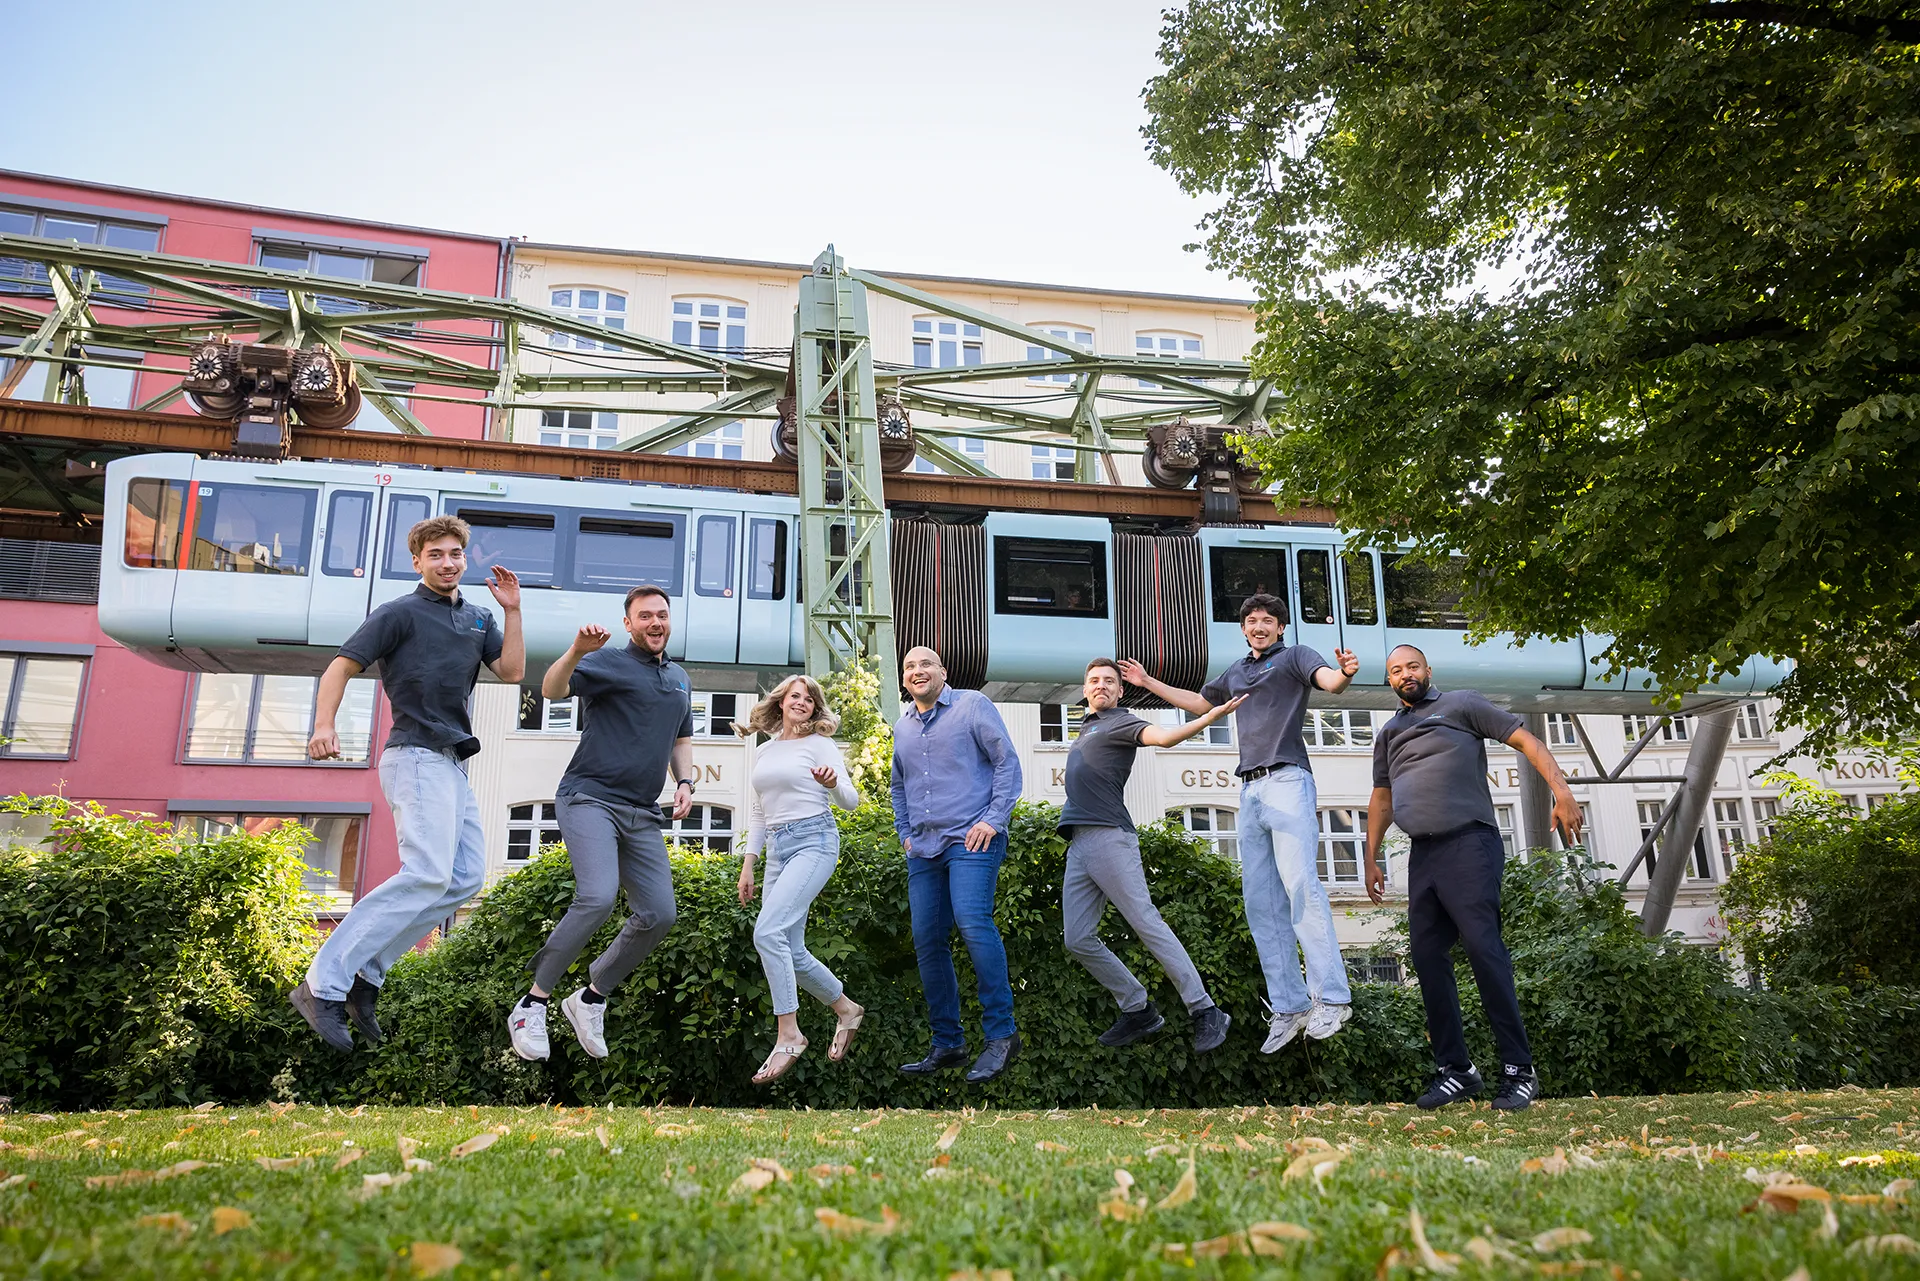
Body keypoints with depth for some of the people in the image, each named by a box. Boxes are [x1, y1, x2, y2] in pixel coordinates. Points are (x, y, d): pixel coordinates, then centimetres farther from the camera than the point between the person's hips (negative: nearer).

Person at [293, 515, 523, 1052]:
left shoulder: (477, 618, 20)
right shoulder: (400, 613, 0)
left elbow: (512, 671, 9)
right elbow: (341, 666, -4)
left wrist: (512, 610, 2)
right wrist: (323, 725, -19)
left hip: (453, 764, 8)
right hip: (417, 755, -8)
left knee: (466, 877, 1)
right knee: (427, 873, -22)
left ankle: (366, 972, 4)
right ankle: (322, 984, -20)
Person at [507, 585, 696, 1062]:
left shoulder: (680, 679, 20)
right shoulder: (607, 663, -1)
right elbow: (552, 689, -18)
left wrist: (684, 782, 11)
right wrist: (576, 651, -37)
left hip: (641, 814, 7)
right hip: (590, 798, -7)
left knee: (658, 915, -2)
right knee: (597, 896, -26)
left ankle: (591, 998, 18)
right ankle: (532, 1004, -9)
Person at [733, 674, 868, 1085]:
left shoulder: (819, 743, 1)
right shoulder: (764, 753, 18)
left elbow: (851, 802, -3)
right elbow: (758, 811, 22)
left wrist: (833, 782, -24)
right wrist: (747, 864, 17)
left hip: (814, 840, -7)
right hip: (777, 849, 7)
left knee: (768, 931, -22)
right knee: (791, 951, 4)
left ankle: (789, 1035, -15)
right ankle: (846, 1010, 26)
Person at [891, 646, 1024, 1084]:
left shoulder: (972, 706, 2)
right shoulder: (902, 728, 19)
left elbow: (1007, 762, -2)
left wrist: (994, 820, -10)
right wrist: (905, 833, 20)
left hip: (971, 841, -7)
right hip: (923, 850, 7)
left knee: (973, 923, -24)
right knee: (927, 941, 4)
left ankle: (1001, 1034, -17)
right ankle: (947, 1044, 13)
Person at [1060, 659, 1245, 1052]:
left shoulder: (1121, 722, 3)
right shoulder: (1087, 728, 26)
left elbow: (1162, 736, -17)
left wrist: (1212, 716, -28)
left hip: (1109, 837, -8)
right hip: (1078, 845, 8)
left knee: (1147, 924, -10)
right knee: (1078, 940, 2)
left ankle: (1204, 1012, -4)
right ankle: (1138, 1011, 12)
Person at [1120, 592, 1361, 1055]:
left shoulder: (1294, 656, 8)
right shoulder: (1236, 672, 27)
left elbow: (1329, 681, -12)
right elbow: (1199, 703, 42)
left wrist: (1345, 672, -35)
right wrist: (1149, 683, 42)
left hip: (1286, 780, -7)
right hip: (1250, 788, 7)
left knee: (1300, 884, -19)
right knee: (1260, 900, 1)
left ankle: (1331, 996, -19)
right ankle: (1288, 1007, 3)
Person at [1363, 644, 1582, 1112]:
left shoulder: (1461, 705, 6)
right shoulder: (1387, 734, 23)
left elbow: (1525, 739, 1)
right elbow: (1381, 798, 29)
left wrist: (1561, 791, -12)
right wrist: (1371, 859, 24)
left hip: (1468, 844, -6)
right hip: (1422, 854, 6)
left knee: (1484, 948, -14)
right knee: (1428, 958, 2)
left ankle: (1519, 1070, -9)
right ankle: (1454, 1071, 10)